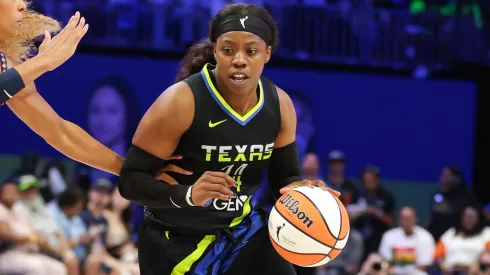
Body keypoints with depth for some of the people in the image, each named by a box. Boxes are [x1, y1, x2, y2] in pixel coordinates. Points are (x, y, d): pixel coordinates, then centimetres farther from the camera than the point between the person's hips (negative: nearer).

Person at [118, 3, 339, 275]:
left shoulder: (280, 105, -6)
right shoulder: (180, 102, -23)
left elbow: (284, 176, 8)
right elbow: (130, 180, -22)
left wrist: (302, 191, -16)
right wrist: (188, 195, -39)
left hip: (244, 230, 5)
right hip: (178, 241, -5)